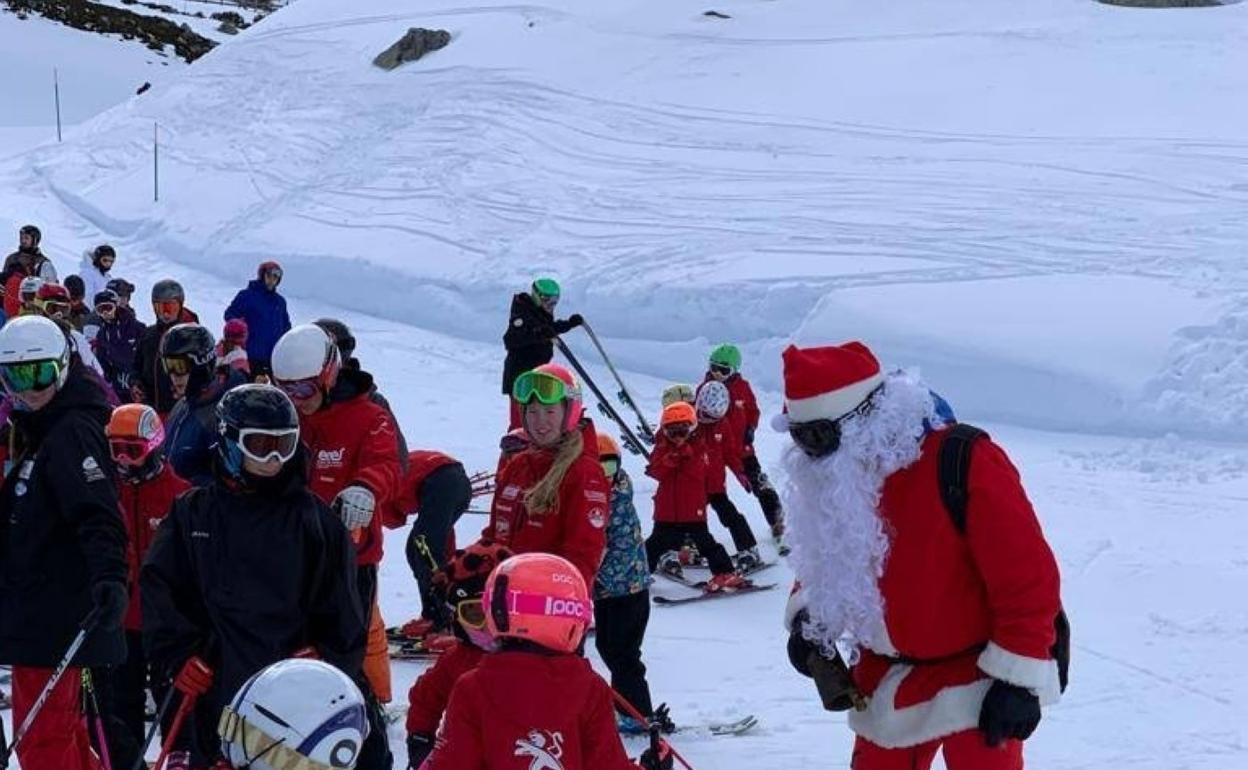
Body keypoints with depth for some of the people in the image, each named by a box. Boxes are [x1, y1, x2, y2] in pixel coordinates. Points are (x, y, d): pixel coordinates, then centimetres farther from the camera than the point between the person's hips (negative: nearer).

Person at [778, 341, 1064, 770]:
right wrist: (808, 616, -4)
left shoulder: (964, 465, -25)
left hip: (976, 676, -7)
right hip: (890, 678, 7)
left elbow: (1027, 575, -23)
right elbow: (827, 560, 15)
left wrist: (1017, 677, -22)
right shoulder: (833, 481, -2)